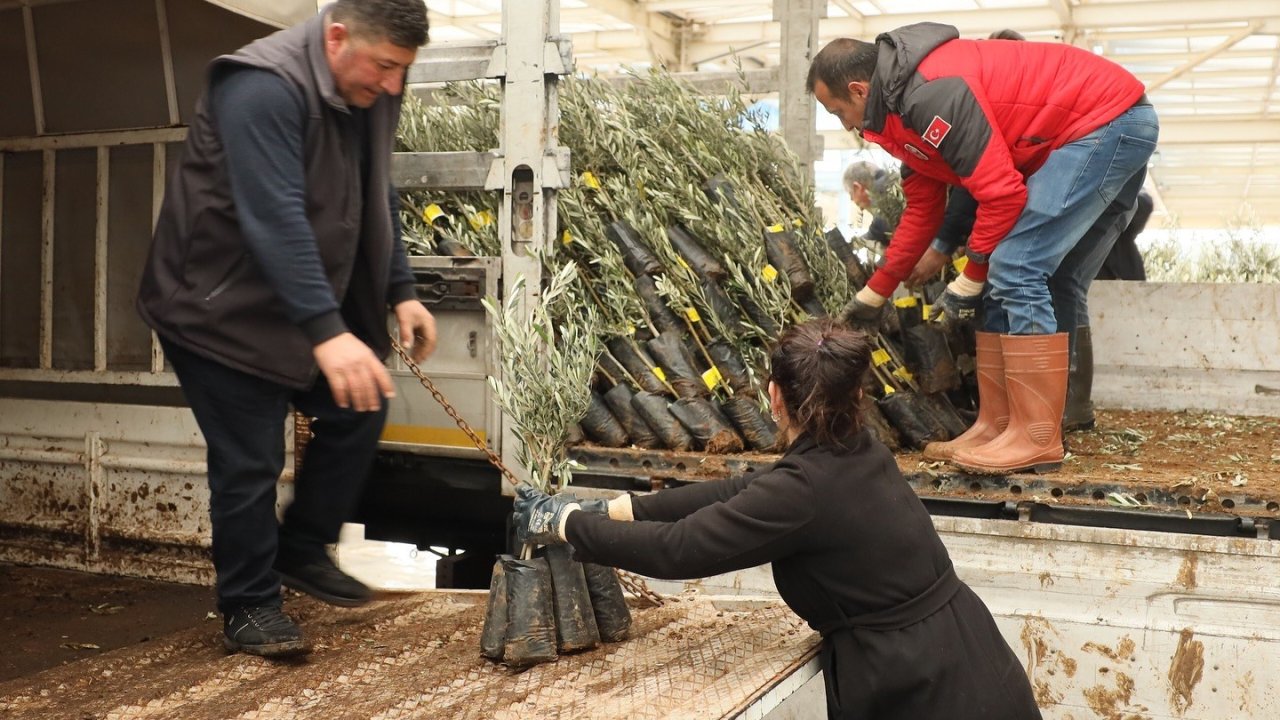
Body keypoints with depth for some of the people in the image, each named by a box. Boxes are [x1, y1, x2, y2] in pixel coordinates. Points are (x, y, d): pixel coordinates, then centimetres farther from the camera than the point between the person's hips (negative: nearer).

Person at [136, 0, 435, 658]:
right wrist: (328, 332, -43)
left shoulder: (369, 92, 0)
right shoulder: (264, 88, -27)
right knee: (251, 461, -5)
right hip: (221, 305, -8)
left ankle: (301, 551, 26)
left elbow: (377, 202, 11)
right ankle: (249, 605, 12)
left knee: (358, 412, 8)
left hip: (307, 300, 8)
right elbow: (275, 218, -36)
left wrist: (401, 293, 4)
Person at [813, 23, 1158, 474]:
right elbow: (922, 210, 21)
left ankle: (1037, 441, -11)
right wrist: (874, 295, 24)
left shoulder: (930, 94, -21)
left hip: (1103, 121, -11)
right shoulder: (903, 110, 12)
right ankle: (999, 427, 14)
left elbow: (1001, 192, -22)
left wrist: (970, 280, -10)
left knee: (1015, 271, -15)